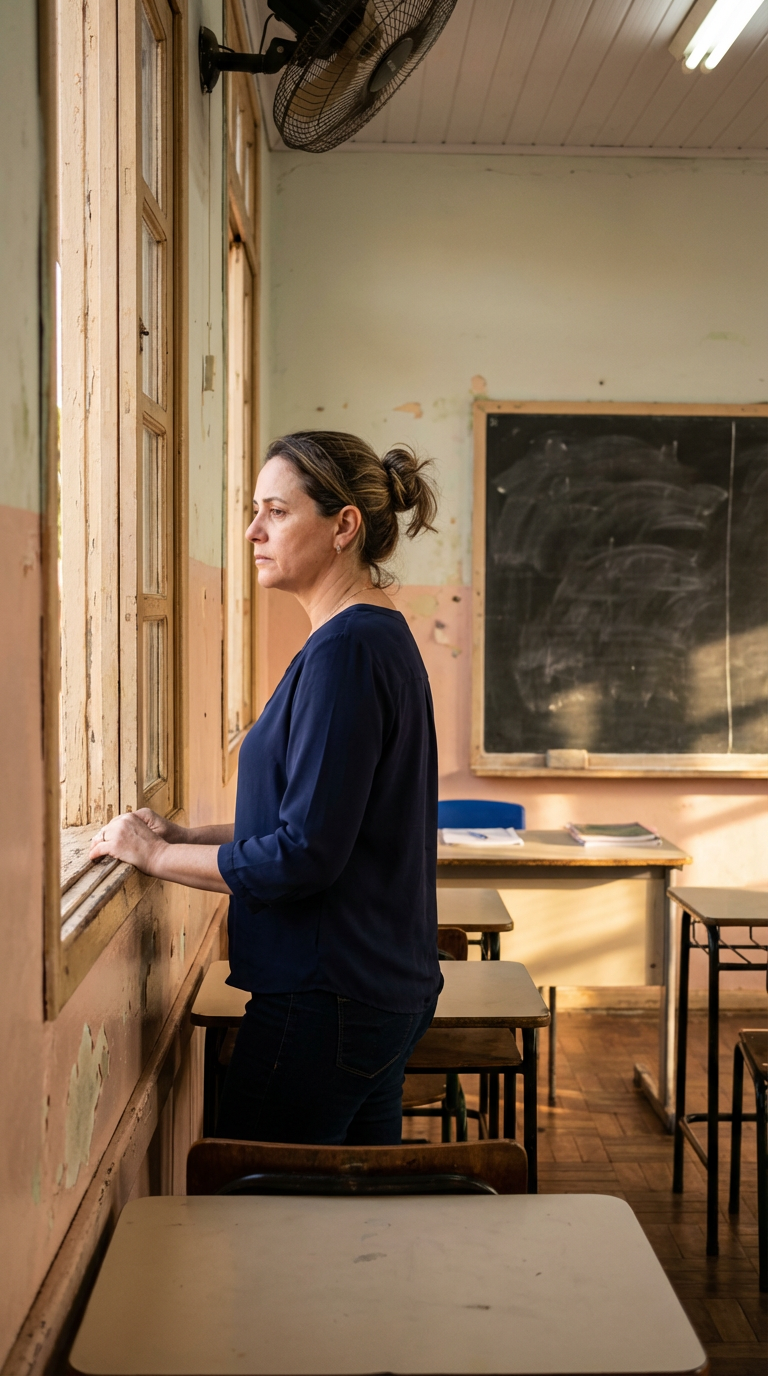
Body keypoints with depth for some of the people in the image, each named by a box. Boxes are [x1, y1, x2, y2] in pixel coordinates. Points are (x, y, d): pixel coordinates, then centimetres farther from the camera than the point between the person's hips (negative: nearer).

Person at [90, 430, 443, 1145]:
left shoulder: (344, 650, -20)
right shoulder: (382, 637, 12)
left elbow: (303, 856, -22)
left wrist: (156, 853, -11)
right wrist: (188, 834, 9)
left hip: (326, 1001, -10)